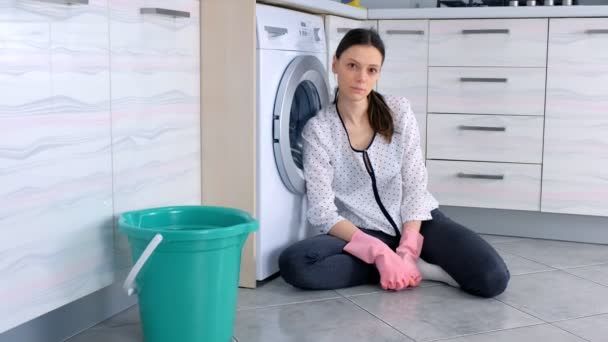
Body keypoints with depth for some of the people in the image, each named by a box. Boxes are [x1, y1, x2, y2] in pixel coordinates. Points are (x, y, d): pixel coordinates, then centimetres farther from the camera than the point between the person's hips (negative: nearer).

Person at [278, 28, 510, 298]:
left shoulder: (399, 111, -3)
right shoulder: (317, 129, -10)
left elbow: (415, 186, -5)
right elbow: (323, 213, -15)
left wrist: (406, 252, -19)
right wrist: (379, 252, -26)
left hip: (416, 221, 0)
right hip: (364, 232, 1)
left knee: (492, 278, -23)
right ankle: (419, 268, -18)